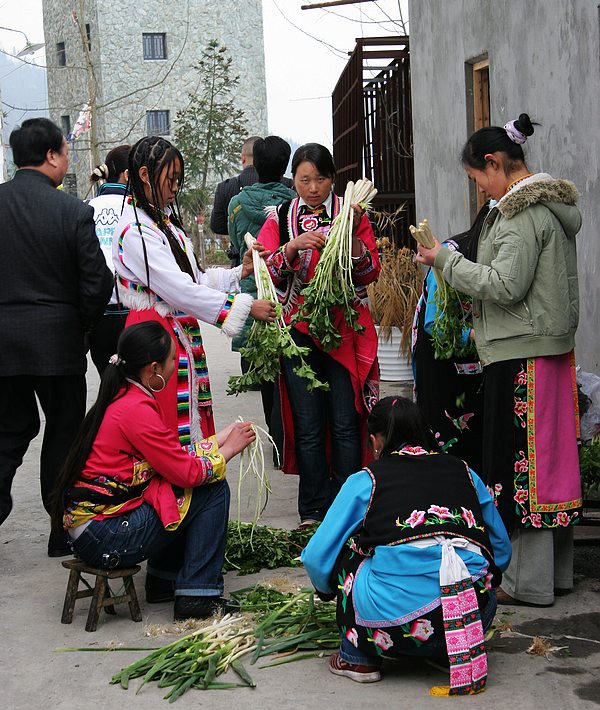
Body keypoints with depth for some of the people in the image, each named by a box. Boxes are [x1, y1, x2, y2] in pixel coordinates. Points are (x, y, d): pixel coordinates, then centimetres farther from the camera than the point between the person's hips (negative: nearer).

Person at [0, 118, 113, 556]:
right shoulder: (73, 211, -12)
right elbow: (97, 284, -11)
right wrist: (81, 326, 7)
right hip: (57, 340, -3)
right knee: (65, 430, 11)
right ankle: (65, 531, 17)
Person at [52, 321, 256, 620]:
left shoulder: (121, 396, 10)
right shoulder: (137, 410, -19)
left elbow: (174, 457, 13)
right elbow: (187, 472, -15)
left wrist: (222, 438, 12)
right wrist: (227, 449, 0)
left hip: (87, 523, 10)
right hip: (105, 537, -10)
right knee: (213, 490, -4)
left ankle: (163, 581, 25)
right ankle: (197, 595, -2)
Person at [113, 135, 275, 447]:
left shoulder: (165, 221, 15)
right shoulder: (134, 231, -17)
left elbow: (192, 279, 14)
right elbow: (179, 289, -23)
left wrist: (239, 272, 1)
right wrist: (246, 307, -21)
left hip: (182, 334, 10)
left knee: (193, 425, 11)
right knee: (168, 422, -6)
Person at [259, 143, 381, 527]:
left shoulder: (353, 214, 5)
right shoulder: (279, 218, 8)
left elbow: (370, 273, -1)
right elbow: (268, 274, -2)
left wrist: (353, 239, -18)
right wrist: (293, 246, -19)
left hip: (344, 328, -1)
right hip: (299, 332, 1)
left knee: (345, 423, -2)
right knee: (308, 426, 4)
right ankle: (313, 511, 12)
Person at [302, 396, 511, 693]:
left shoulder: (366, 480, 9)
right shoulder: (464, 472, 18)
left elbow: (317, 557, 10)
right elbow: (502, 549, 24)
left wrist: (328, 590, 32)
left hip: (398, 621, -3)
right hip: (477, 616, 4)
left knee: (350, 545, 22)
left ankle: (358, 657, 23)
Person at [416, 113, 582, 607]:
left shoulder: (524, 211, -15)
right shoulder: (550, 205, 16)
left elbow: (506, 286, -20)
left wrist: (447, 260, -10)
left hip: (522, 353, -10)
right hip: (553, 344, 10)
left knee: (520, 460, -4)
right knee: (551, 455, 13)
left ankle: (528, 581, 1)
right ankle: (556, 569, 21)